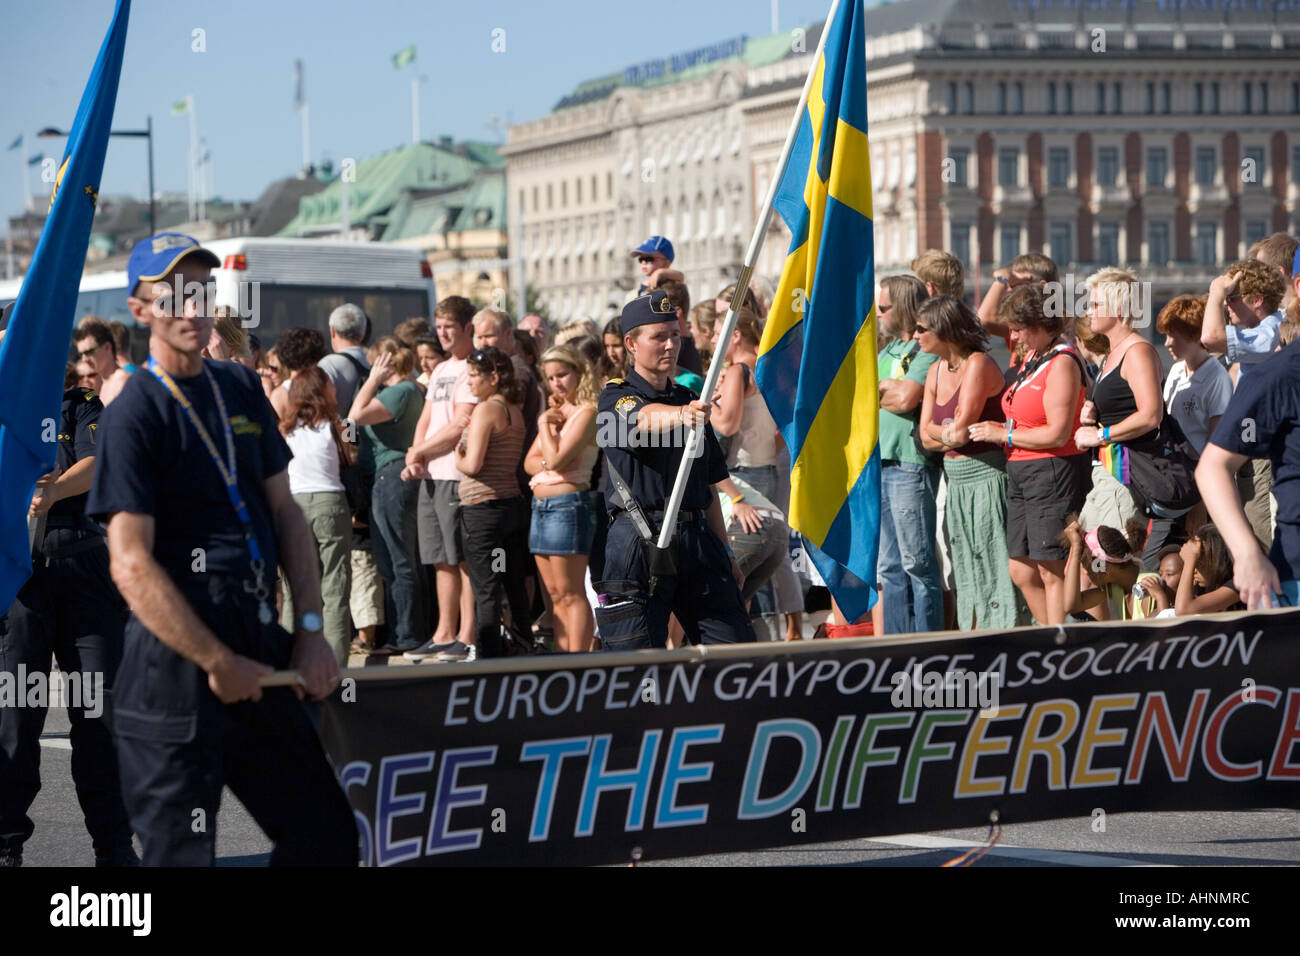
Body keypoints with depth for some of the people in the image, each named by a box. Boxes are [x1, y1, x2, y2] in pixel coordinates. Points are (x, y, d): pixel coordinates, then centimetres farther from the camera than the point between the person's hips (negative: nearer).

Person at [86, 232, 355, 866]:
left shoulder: (241, 389, 13)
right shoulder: (135, 413, -9)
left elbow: (285, 513, 17)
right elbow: (132, 567, -15)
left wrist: (310, 630, 5)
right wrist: (220, 664, -15)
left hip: (256, 643, 7)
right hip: (175, 656, -7)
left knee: (328, 839, 10)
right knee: (181, 855, -5)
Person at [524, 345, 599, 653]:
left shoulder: (586, 413, -10)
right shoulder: (556, 412, 18)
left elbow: (557, 459, -20)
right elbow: (529, 462, 16)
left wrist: (544, 425, -7)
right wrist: (545, 462, -6)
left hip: (569, 503, -9)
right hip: (541, 505, 9)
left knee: (570, 594, -10)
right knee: (557, 596, 10)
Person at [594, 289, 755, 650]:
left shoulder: (688, 400, 19)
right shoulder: (615, 397, -1)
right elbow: (646, 418, -26)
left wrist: (725, 551, 19)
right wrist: (680, 415, -48)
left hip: (696, 539, 6)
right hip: (639, 539, -5)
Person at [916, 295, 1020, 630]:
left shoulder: (978, 364, -13)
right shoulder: (936, 370, 12)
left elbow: (961, 430, -18)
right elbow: (926, 436, 8)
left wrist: (943, 432, 2)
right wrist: (953, 433, -8)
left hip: (986, 474, -9)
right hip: (956, 481, 9)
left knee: (992, 565, -7)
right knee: (966, 572, 10)